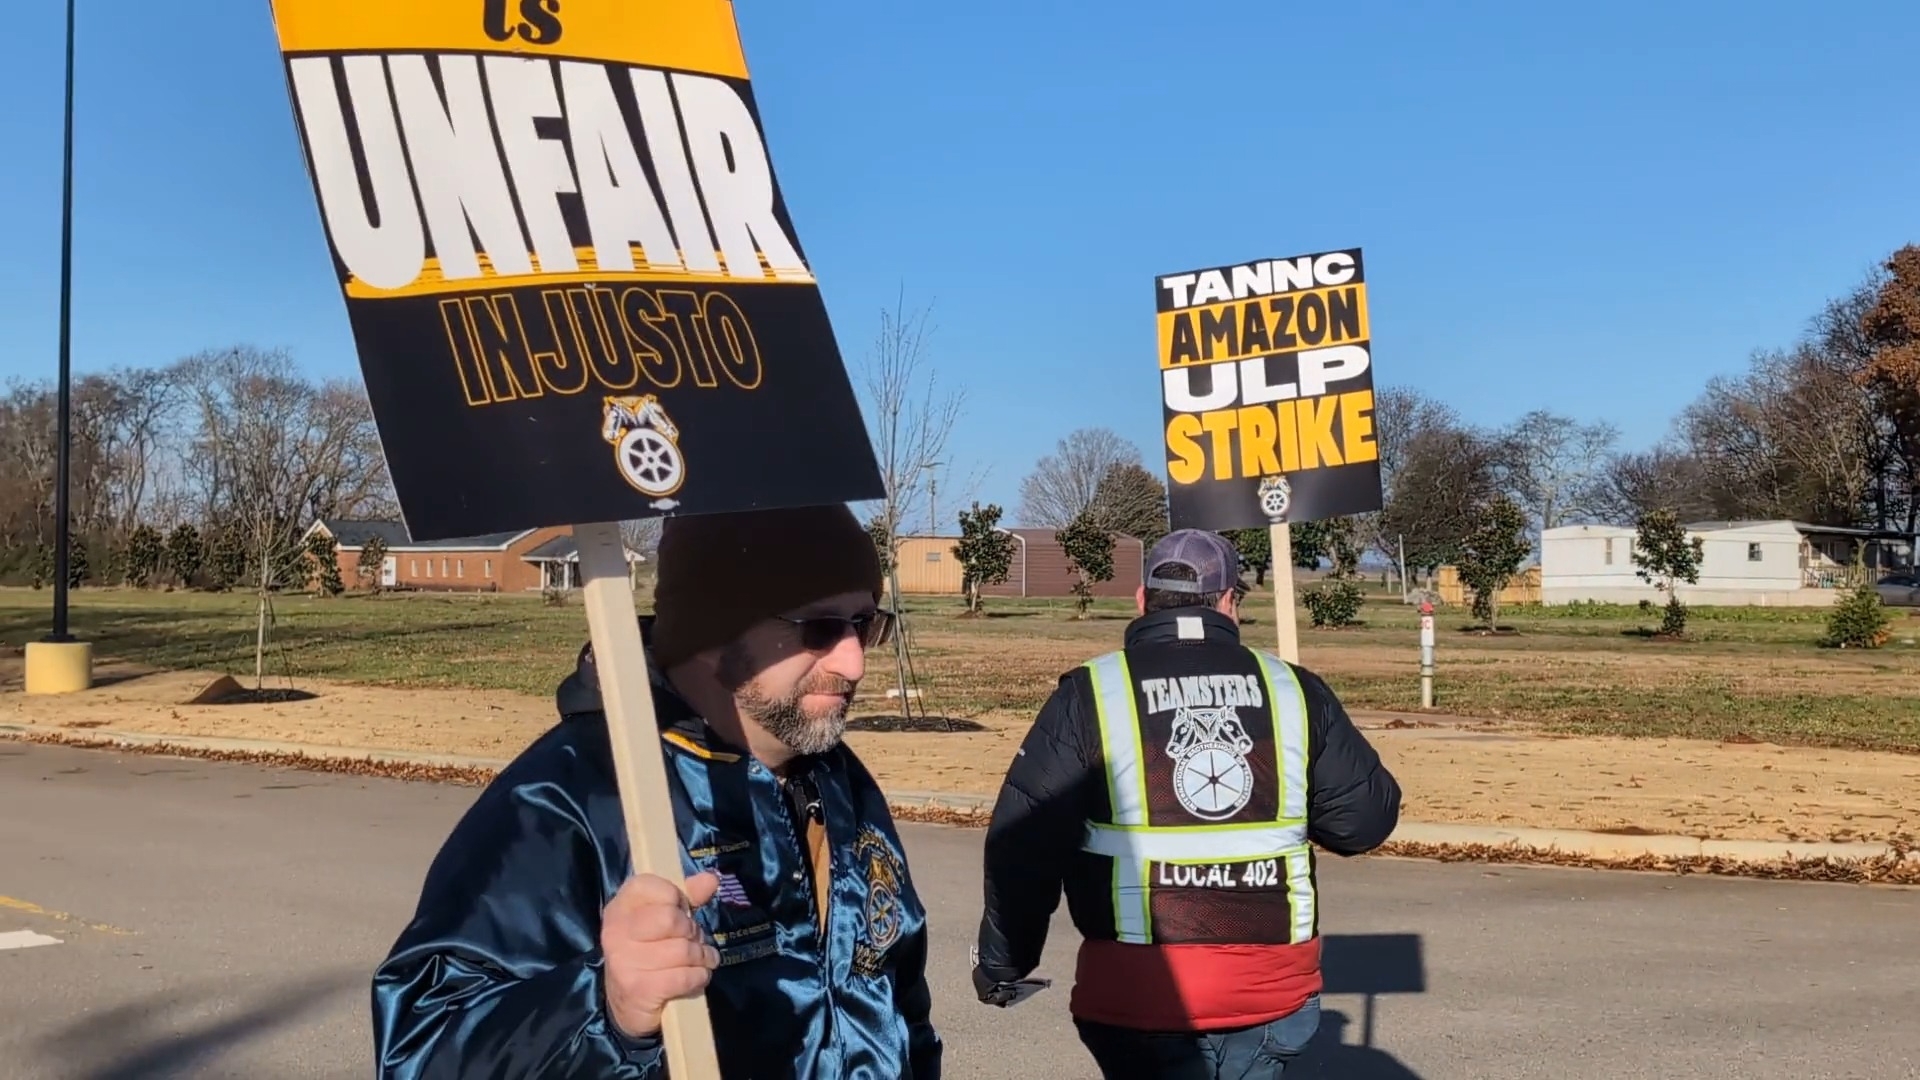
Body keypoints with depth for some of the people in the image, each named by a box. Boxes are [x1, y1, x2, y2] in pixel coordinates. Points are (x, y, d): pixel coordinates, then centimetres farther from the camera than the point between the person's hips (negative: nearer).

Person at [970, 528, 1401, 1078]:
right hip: (1273, 987, 3)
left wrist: (1001, 962, 6)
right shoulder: (1294, 690, 1)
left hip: (1141, 992, -3)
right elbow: (1367, 816, 3)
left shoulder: (1090, 694, -5)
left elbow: (1026, 842, -7)